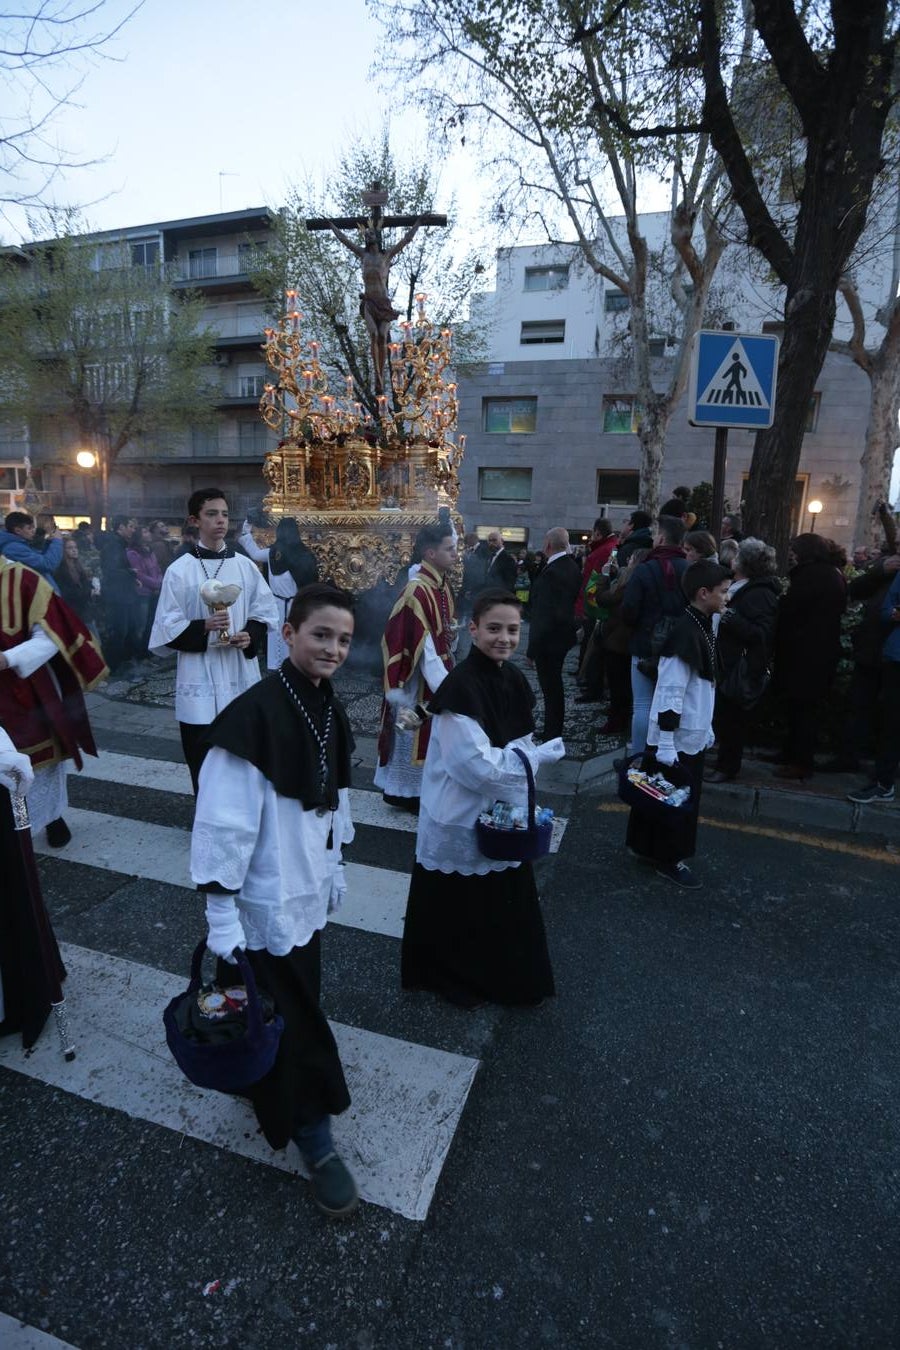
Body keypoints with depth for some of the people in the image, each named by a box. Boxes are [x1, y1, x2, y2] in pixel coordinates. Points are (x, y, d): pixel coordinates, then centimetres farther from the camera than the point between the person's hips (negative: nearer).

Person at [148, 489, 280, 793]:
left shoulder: (245, 565, 5)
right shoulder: (180, 570, -5)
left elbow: (265, 610, 11)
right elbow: (168, 627, -4)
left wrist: (250, 636, -8)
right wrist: (204, 627, -21)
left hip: (241, 675, 3)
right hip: (201, 680, -3)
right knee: (204, 763, 2)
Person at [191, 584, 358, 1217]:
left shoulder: (329, 708, 1)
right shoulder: (254, 714, -24)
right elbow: (223, 821, -23)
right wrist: (222, 917, -20)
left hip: (308, 892, 7)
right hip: (266, 901, -7)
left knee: (295, 1005, 22)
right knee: (295, 1020, 6)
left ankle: (272, 1089, 47)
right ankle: (315, 1143, 26)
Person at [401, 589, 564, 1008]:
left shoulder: (514, 679, -1)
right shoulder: (460, 686, -26)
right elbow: (478, 765, -28)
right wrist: (544, 753, -20)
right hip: (460, 818, -7)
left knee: (506, 905, 23)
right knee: (456, 909, 13)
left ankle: (507, 978, 46)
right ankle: (453, 977, 39)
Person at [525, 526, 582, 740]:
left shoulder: (550, 572, -24)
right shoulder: (573, 567, 5)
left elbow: (543, 613, -24)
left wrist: (532, 648, -18)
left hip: (548, 639, -10)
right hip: (564, 635, 10)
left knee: (551, 688, 0)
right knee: (555, 685, 20)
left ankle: (551, 738, 10)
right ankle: (554, 731, 33)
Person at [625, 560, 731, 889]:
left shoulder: (703, 627, 8)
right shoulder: (686, 634, -23)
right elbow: (669, 693, -25)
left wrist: (706, 727, 21)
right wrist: (666, 743, -23)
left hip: (692, 735, 10)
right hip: (676, 737, -10)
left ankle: (647, 846, 35)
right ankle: (668, 859, 22)